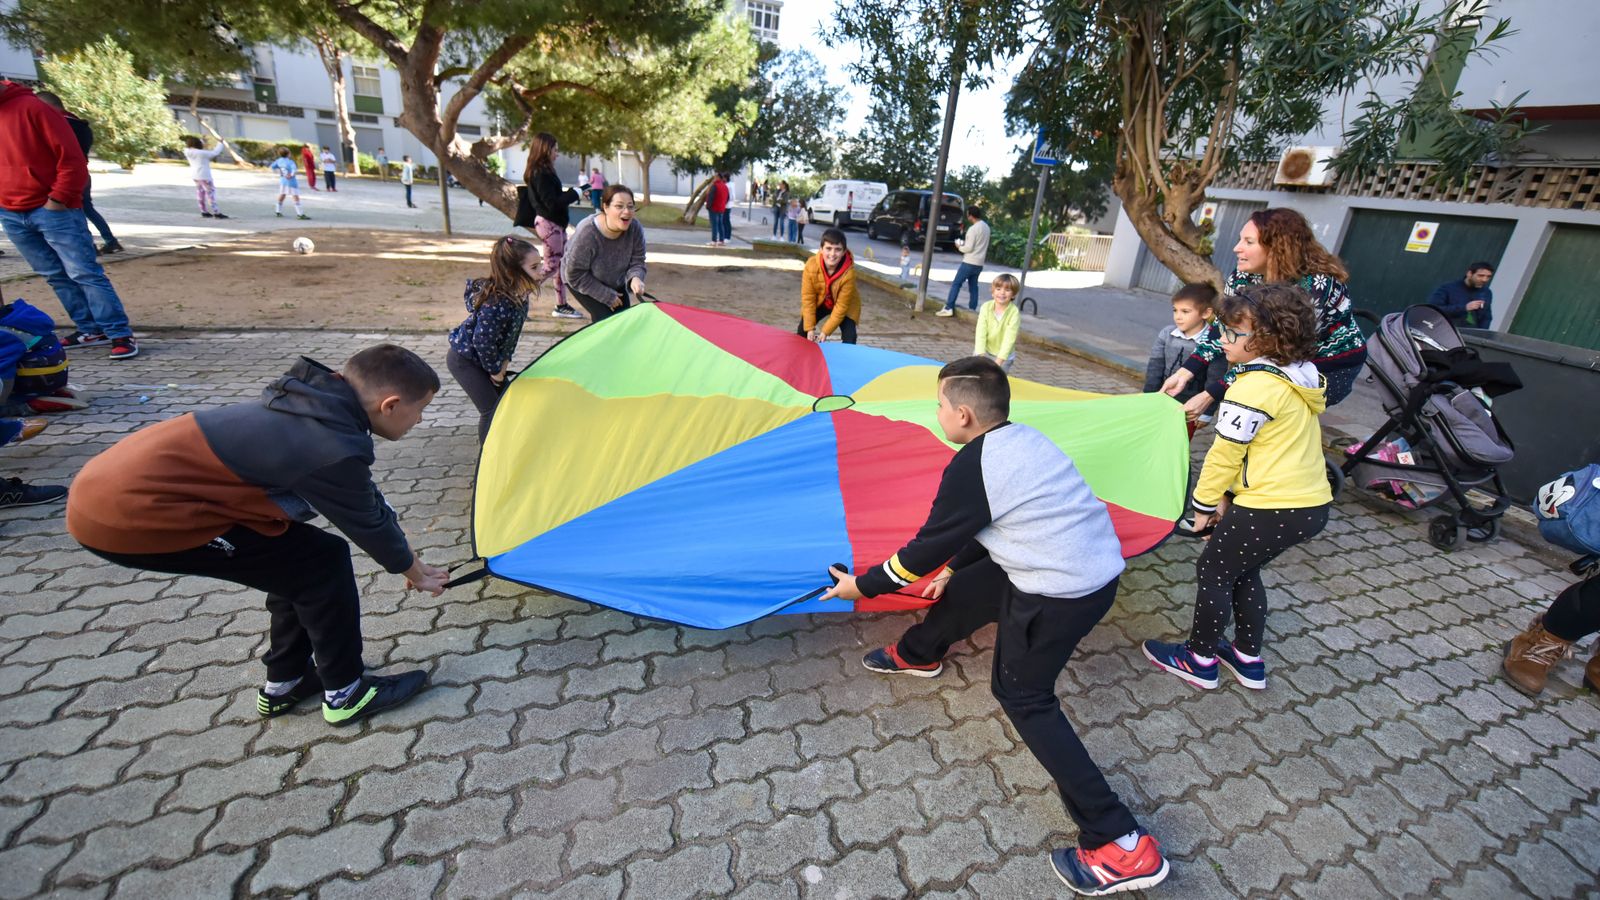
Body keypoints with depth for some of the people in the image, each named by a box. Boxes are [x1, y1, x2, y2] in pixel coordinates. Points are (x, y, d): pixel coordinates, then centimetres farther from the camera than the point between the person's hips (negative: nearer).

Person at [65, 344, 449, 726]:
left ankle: (284, 683, 29)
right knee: (322, 563, -4)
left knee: (298, 556, 14)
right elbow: (367, 523, -8)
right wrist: (414, 570, 11)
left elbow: (369, 502, 13)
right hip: (130, 511, -9)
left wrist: (405, 555, 20)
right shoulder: (332, 450, -25)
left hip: (117, 484, 9)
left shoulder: (316, 403, 2)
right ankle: (345, 692, 11)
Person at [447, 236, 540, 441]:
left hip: (487, 357, 9)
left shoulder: (520, 294, -8)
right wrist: (494, 369, -16)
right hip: (464, 359, -8)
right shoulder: (497, 303, -34)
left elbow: (512, 331, 5)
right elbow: (482, 340, -30)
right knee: (491, 409, -9)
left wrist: (505, 360, 1)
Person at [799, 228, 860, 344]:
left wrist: (825, 331, -27)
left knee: (849, 338, -18)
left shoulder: (849, 272, -36)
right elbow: (807, 298, -22)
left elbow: (841, 306, -29)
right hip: (819, 302, 2)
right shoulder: (811, 265, -31)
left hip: (845, 305, -2)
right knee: (802, 332, 0)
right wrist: (809, 328, -21)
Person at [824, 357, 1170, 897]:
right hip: (1096, 564, 10)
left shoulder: (971, 467, -20)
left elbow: (929, 547, -12)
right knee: (964, 588, 23)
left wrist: (863, 586, 1)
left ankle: (1120, 845, 10)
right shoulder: (1020, 440, 7)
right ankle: (917, 655, 54)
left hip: (1060, 593, -10)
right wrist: (953, 567, 29)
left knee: (1022, 695, 7)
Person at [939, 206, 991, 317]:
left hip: (969, 262, -8)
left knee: (956, 284, -5)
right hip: (979, 263, 8)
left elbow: (969, 248, -20)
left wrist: (959, 246, -2)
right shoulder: (986, 227, 11)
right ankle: (972, 310, 13)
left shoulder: (973, 229, -17)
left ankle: (949, 308, -9)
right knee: (973, 286, 12)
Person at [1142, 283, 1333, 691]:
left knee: (1213, 570, 8)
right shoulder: (1300, 379, 9)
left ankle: (1200, 660, 23)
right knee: (1243, 570, 23)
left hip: (1272, 510, -9)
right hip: (1312, 505, 9)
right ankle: (1250, 660, 35)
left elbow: (1224, 455, -16)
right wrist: (1228, 497, 15)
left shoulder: (1255, 386, -20)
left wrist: (1204, 505, -2)